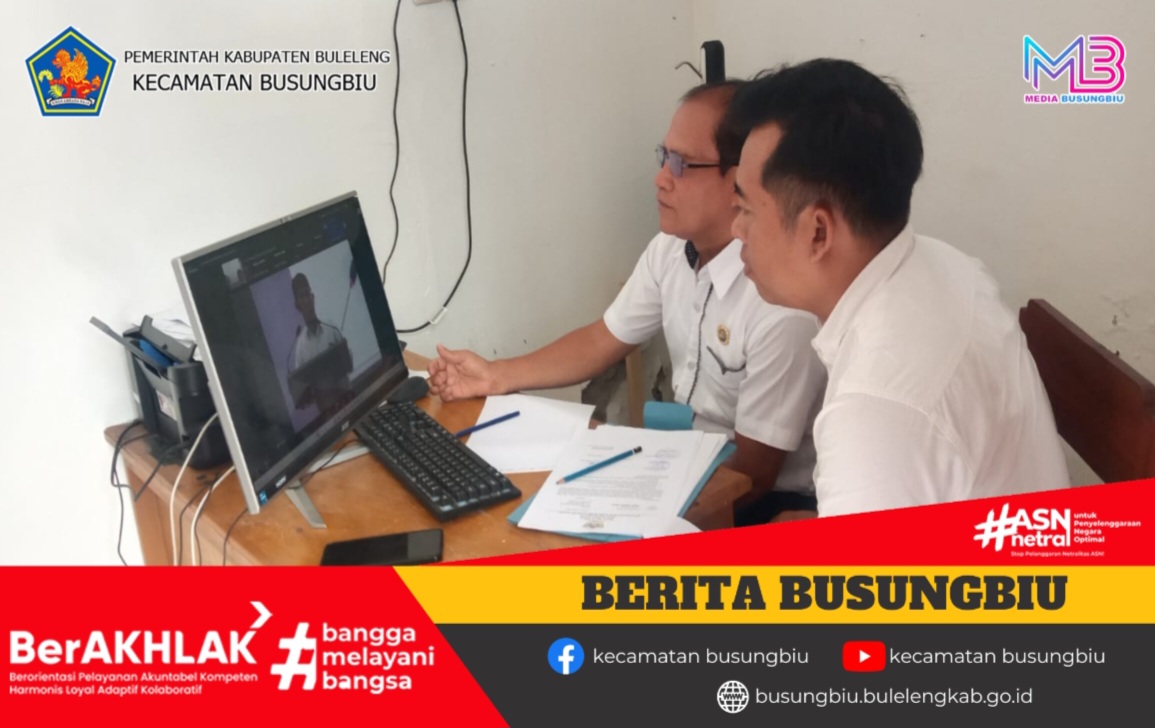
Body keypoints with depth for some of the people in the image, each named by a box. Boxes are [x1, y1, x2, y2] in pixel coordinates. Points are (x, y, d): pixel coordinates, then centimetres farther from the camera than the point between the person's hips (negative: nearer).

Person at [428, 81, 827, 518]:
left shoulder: (782, 302, -29)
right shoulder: (671, 248, -4)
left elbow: (752, 474, -22)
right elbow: (602, 342, 9)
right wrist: (497, 376, -1)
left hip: (762, 504, -7)